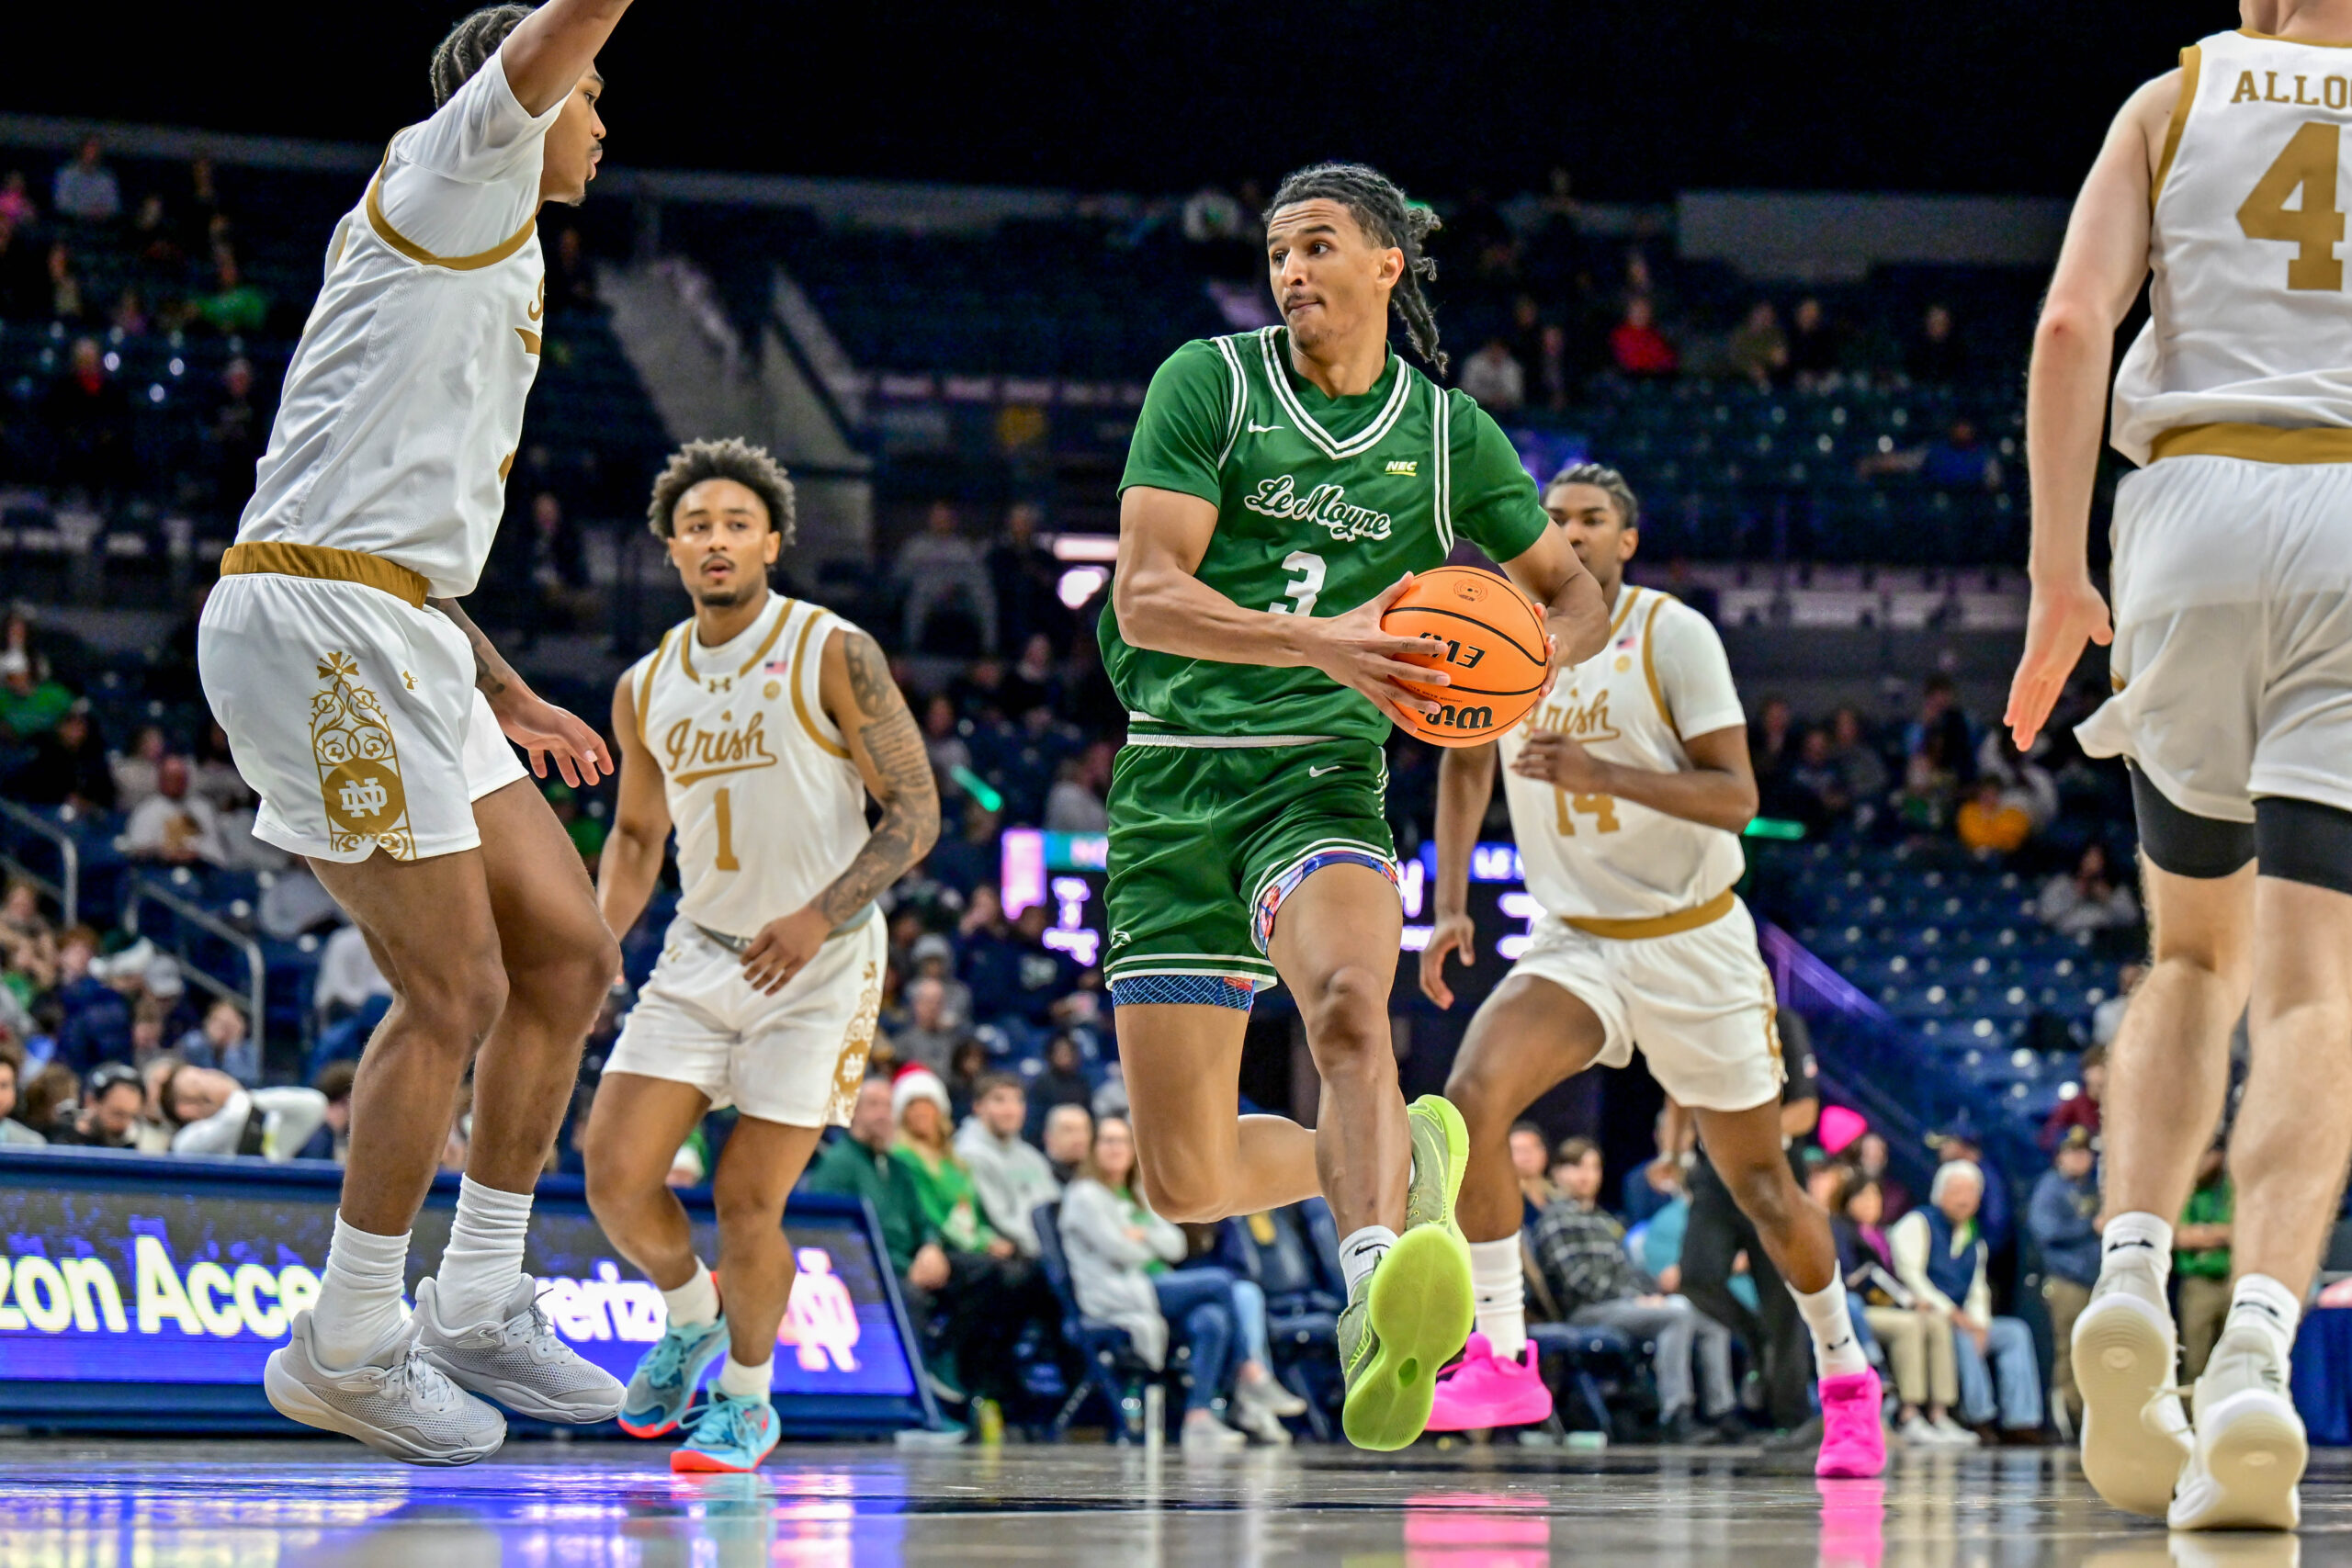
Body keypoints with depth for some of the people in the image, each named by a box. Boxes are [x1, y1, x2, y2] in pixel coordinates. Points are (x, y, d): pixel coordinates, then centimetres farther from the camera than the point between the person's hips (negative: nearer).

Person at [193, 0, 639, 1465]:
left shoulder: (489, 260, 28)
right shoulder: (452, 176, 1)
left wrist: (503, 691, 27)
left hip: (385, 635, 10)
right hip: (316, 623, -10)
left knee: (571, 954, 8)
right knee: (457, 993, -9)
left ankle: (477, 1305, 16)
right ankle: (347, 1347, 0)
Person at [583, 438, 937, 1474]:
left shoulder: (834, 656, -10)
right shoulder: (646, 689, 6)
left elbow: (913, 813, -12)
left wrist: (820, 916, -25)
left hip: (819, 964, -5)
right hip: (700, 957, 5)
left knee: (747, 1199, -7)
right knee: (614, 1175, -7)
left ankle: (749, 1399, 16)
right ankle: (691, 1317, 24)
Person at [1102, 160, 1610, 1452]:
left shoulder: (1449, 436, 8)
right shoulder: (1209, 383, 1)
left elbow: (1575, 590, 22)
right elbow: (1146, 595, -10)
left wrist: (1541, 649, -3)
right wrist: (1316, 640, -25)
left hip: (1324, 773, -1)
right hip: (1175, 775, 1)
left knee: (1347, 1005, -36)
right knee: (1185, 1181, -1)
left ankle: (1378, 1308, -55)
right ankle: (1398, 1161, 29)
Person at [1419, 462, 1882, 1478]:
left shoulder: (1673, 635, -12)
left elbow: (1736, 796, -18)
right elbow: (1465, 765, 18)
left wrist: (1603, 774, -32)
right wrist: (1451, 905, 6)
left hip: (1693, 945, -3)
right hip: (1573, 942, 3)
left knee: (1760, 1183, 7)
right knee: (1473, 1096, -25)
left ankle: (1845, 1379, 30)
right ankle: (1501, 1355, -19)